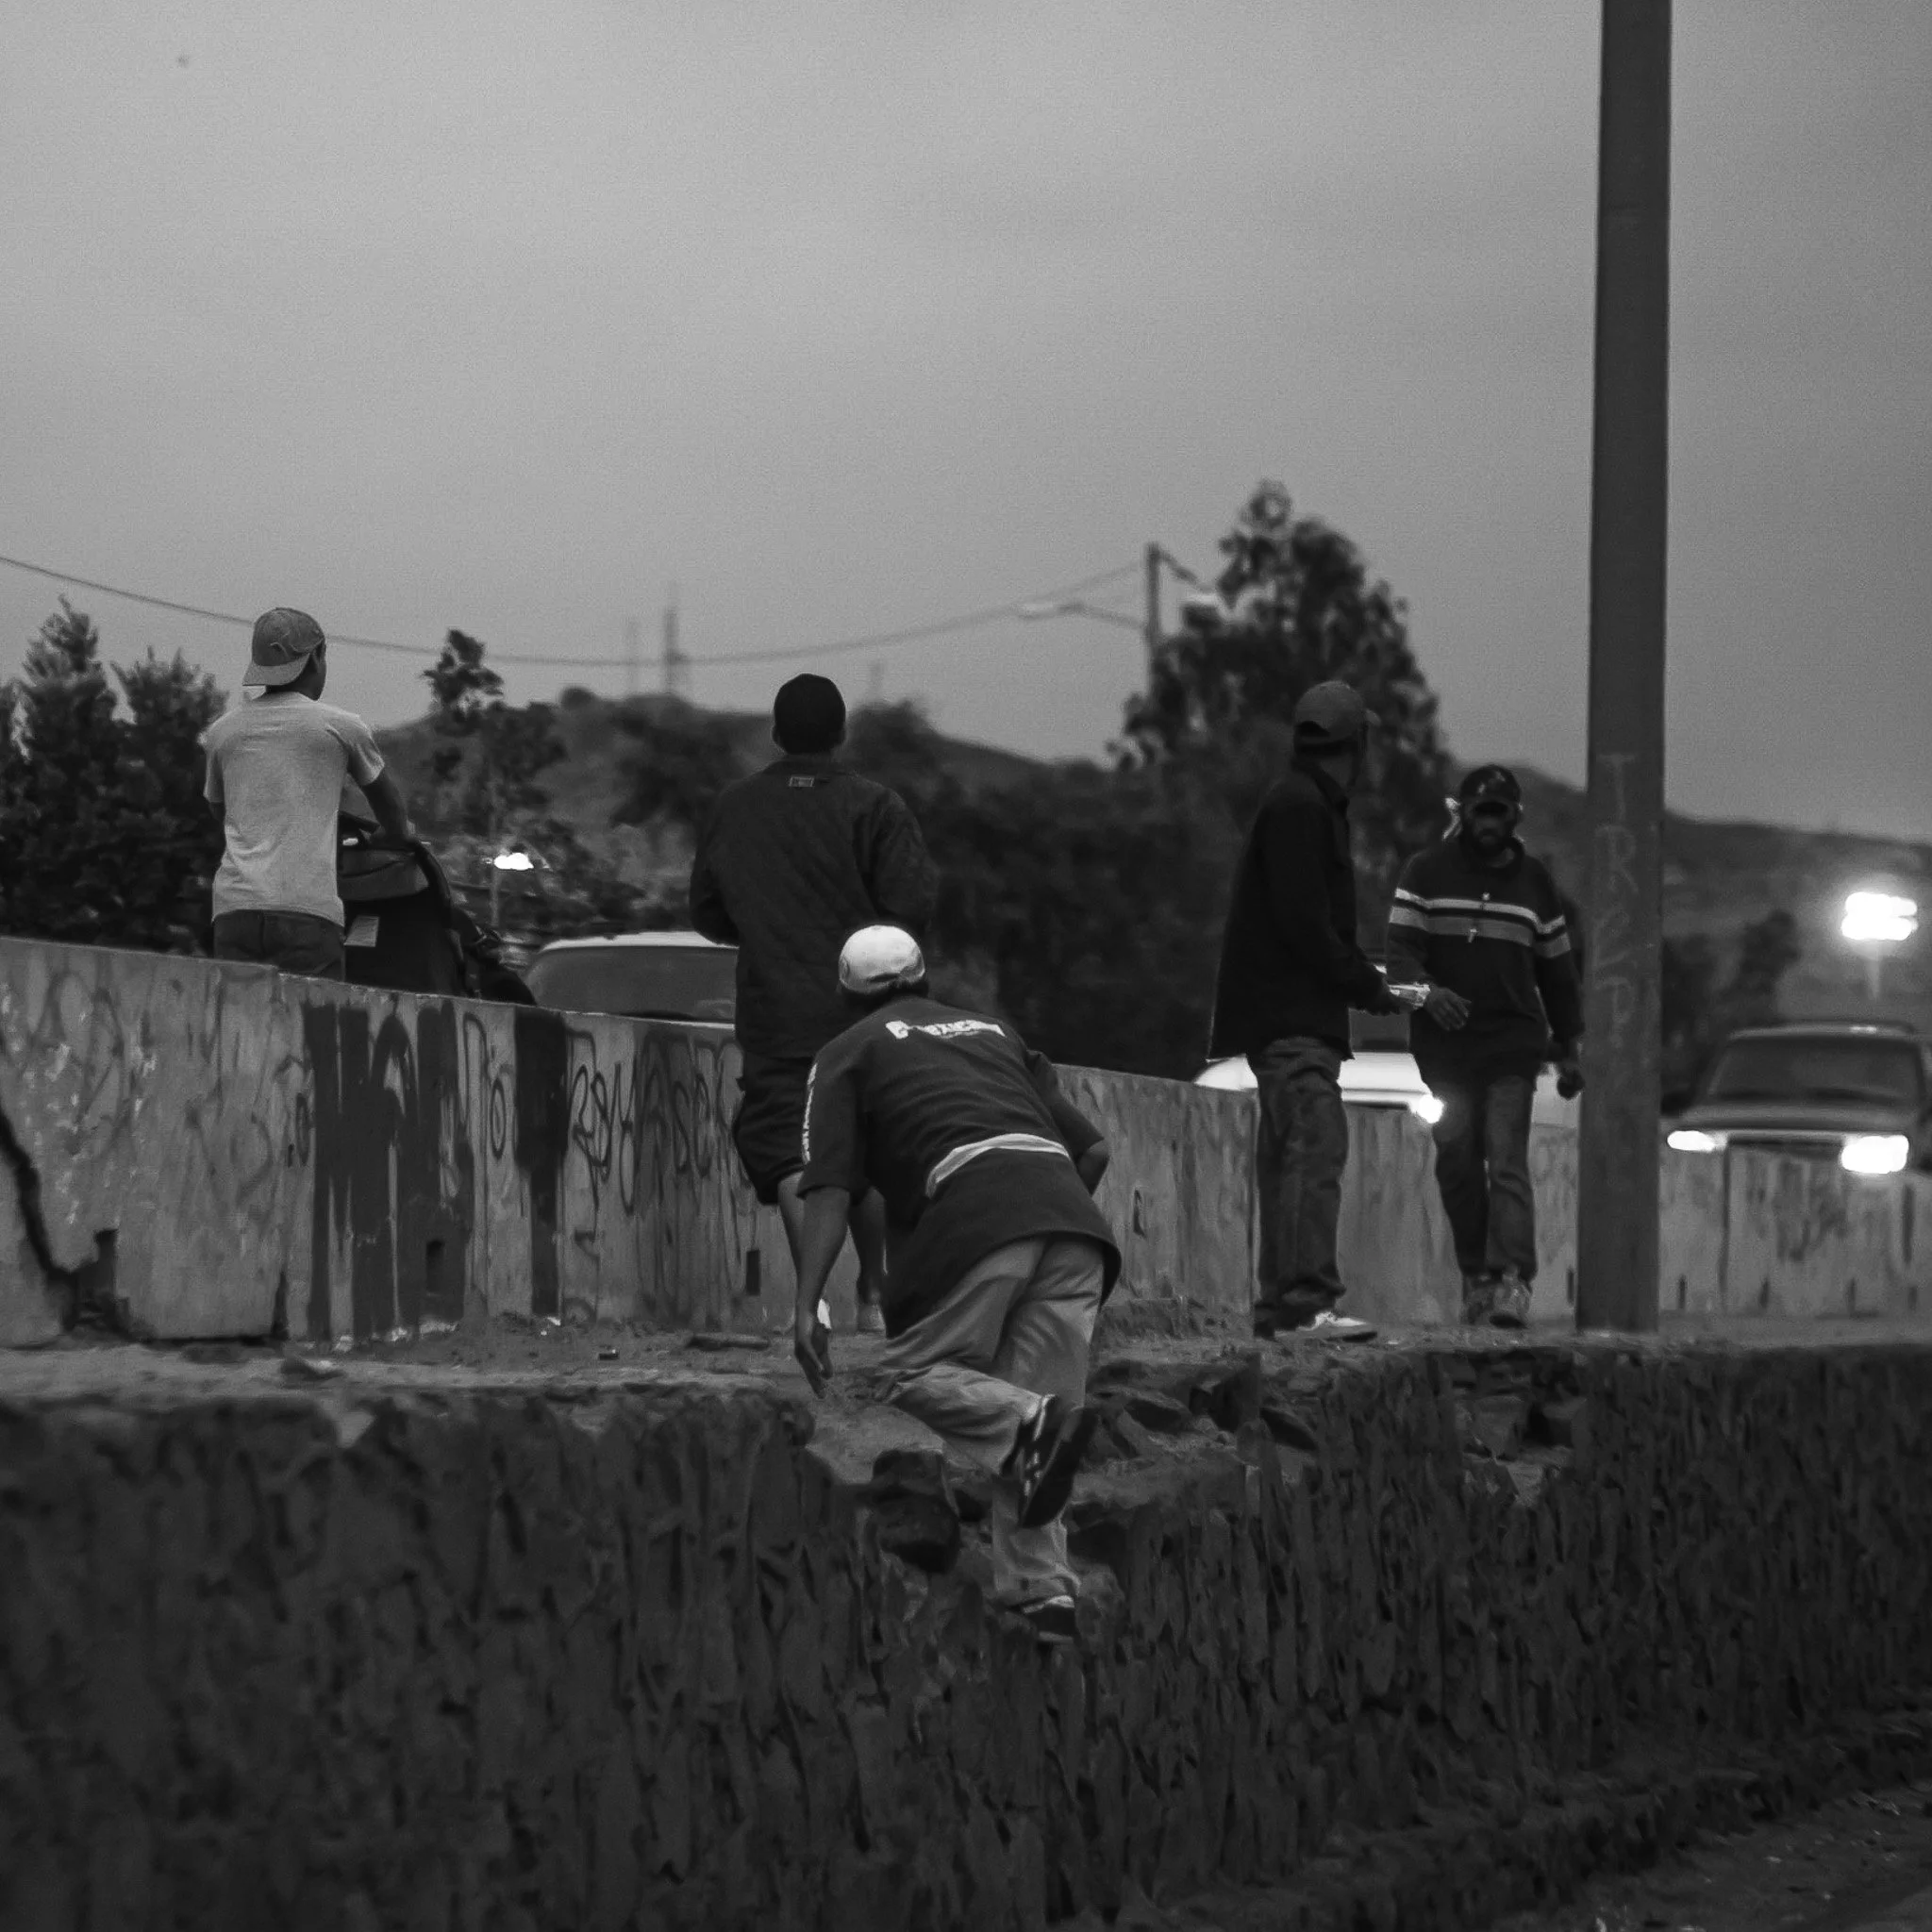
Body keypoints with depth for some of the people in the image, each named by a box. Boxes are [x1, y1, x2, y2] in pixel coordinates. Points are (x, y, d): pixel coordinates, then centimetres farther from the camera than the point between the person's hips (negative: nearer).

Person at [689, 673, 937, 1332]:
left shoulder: (733, 809, 5)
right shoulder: (873, 806, -4)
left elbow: (706, 912, 12)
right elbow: (912, 904, -11)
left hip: (774, 1015, 0)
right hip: (864, 1011, 0)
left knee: (790, 1156, -4)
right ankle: (873, 1296, 19)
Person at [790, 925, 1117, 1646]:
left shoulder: (849, 1053, 20)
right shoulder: (993, 1031, 34)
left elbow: (829, 1188, 6)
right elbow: (1093, 1148, 27)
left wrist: (807, 1307, 0)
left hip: (971, 1202, -5)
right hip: (1066, 1205, 5)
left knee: (913, 1372, 7)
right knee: (1019, 1405, 9)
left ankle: (1032, 1426, -23)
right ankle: (1042, 1592, -4)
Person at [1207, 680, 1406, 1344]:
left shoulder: (1307, 805, 20)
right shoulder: (1300, 808, -12)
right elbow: (1306, 926, -18)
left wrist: (1367, 979, 15)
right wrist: (1371, 990, -13)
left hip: (1292, 1018, 11)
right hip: (1292, 1015, -11)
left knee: (1287, 1157, 11)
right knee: (1317, 1146, -16)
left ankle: (1278, 1304, 13)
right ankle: (1307, 1301, -22)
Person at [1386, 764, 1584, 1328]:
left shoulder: (1535, 881, 13)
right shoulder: (1426, 873, 7)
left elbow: (1556, 970, 18)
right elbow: (1400, 947, -1)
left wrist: (1568, 1049, 17)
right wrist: (1426, 989, -22)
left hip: (1513, 1048, 0)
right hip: (1444, 1046, 1)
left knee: (1507, 1162, -12)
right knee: (1457, 1165, 3)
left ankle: (1512, 1279, -22)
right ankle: (1475, 1276, 13)